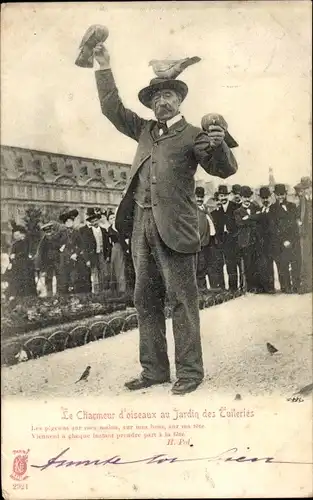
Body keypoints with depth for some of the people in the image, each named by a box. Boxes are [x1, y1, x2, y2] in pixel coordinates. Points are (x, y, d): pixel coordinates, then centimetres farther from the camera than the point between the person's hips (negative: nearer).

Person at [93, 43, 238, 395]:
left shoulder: (193, 136, 4)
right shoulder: (145, 130, 21)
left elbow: (225, 169, -4)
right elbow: (113, 108, 28)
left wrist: (218, 145, -24)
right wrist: (104, 68, 23)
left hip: (173, 227, -6)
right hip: (141, 224, 6)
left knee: (181, 300, -3)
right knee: (146, 300, 8)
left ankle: (189, 372, 6)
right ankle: (154, 370, 17)